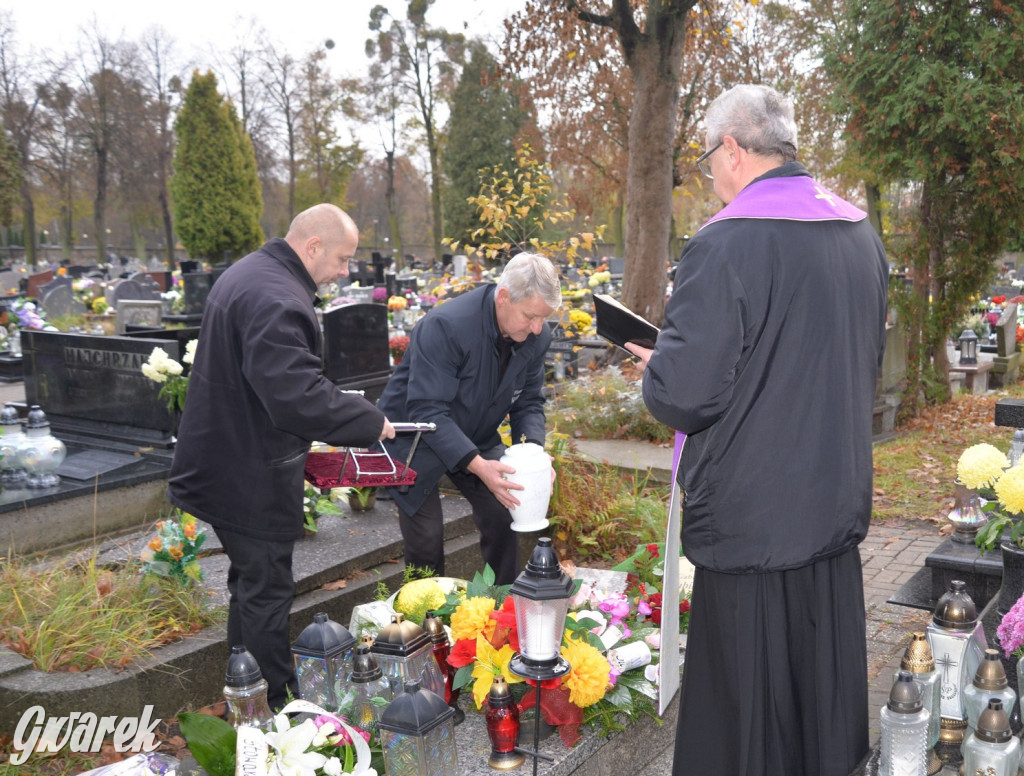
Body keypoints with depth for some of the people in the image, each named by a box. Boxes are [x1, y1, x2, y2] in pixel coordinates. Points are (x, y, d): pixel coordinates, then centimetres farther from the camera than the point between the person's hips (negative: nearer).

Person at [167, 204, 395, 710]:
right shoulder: (276, 299, -26)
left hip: (225, 459, 11)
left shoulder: (247, 274, 10)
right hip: (251, 478, -11)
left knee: (250, 580, 23)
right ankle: (278, 705, 17)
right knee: (266, 591, 3)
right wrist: (372, 422, -23)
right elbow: (297, 396, -34)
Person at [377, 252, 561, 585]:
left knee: (502, 517, -3)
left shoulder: (537, 336, -13)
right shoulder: (445, 326, -33)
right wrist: (477, 466, -40)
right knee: (426, 539, -7)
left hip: (476, 438, 5)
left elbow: (528, 401, -1)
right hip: (415, 439, -5)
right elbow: (427, 410, -34)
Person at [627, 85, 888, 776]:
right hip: (839, 505, 7)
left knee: (747, 718, 10)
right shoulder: (861, 235, 5)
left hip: (752, 517, -7)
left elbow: (684, 394, -23)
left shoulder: (725, 245, -20)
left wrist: (655, 366, -1)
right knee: (825, 694, 23)